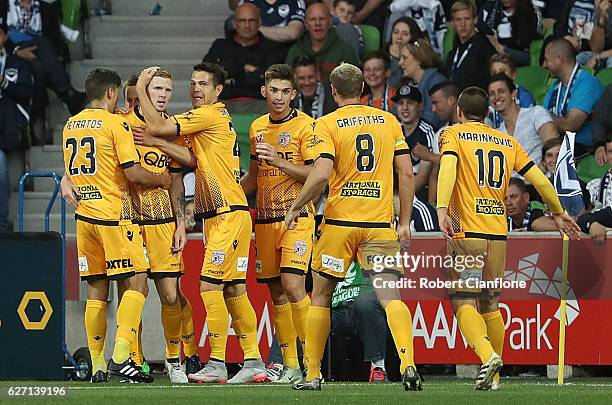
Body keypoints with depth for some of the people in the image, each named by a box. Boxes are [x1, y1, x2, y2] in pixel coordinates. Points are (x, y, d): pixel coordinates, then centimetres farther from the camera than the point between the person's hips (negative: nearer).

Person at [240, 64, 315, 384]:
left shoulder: (305, 125, -5)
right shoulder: (257, 127, 15)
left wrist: (280, 162, -20)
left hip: (296, 217, -6)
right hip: (264, 219, 6)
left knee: (292, 285, -19)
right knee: (276, 292, 6)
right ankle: (290, 366, 12)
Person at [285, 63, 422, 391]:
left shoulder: (327, 124, -2)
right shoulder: (388, 121, 9)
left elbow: (321, 174, -14)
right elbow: (406, 173, 6)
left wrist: (295, 208, -1)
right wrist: (404, 223, 11)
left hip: (340, 221, -2)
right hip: (380, 224, 2)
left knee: (320, 296, 13)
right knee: (390, 297, -5)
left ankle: (312, 374, 15)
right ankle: (408, 364, -27)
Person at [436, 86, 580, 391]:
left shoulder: (453, 134, 5)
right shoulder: (507, 142, 17)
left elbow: (448, 166, -16)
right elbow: (540, 180, 14)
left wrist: (442, 209, -27)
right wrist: (558, 213, 28)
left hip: (466, 230, -4)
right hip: (499, 232, 5)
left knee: (464, 302, -7)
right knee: (489, 303, 15)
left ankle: (488, 355, -30)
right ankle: (493, 377, 15)